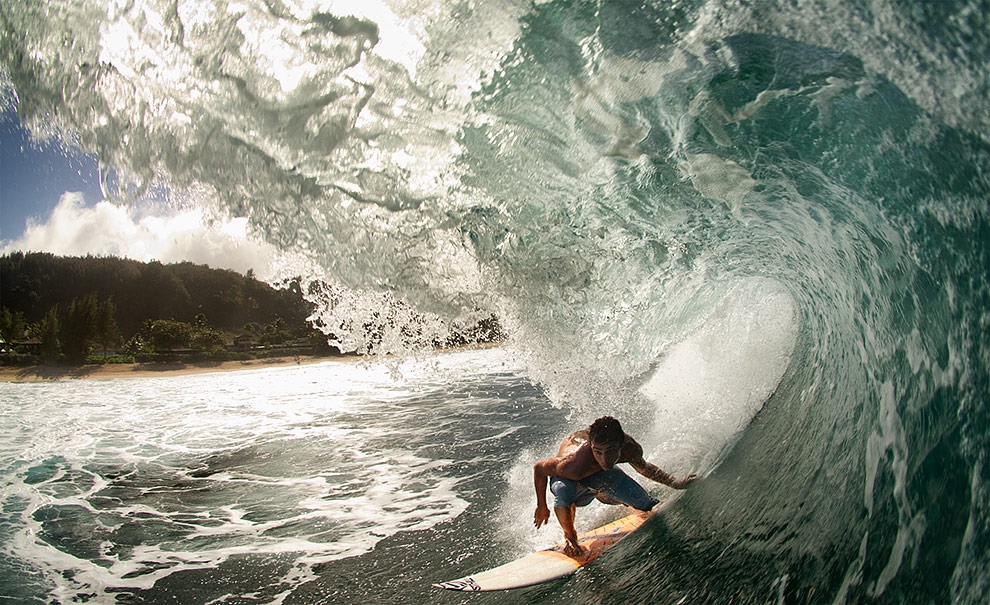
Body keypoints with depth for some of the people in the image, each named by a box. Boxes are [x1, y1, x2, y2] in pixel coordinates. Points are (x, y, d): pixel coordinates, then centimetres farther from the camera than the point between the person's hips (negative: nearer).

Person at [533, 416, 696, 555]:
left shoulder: (631, 448, -31)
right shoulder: (574, 464, -46)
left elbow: (643, 467, -5)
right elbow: (539, 468, -27)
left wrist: (675, 483, 0)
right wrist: (542, 507, -18)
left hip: (602, 475, 4)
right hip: (570, 478, -4)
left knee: (647, 506, 0)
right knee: (564, 491, -39)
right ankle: (570, 537, -8)